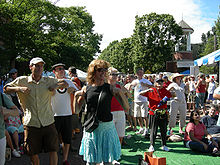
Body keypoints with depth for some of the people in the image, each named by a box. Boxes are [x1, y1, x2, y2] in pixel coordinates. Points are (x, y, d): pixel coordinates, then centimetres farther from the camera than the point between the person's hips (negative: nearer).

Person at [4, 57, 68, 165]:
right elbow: (5, 88, 5)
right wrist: (19, 89, -12)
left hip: (48, 123, 1)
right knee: (33, 153, 12)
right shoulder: (22, 81, 2)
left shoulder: (49, 81, 5)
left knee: (53, 150, 3)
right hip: (31, 124, 0)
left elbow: (65, 84, 16)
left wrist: (57, 85, -5)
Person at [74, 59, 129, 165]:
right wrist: (76, 96, -6)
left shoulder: (110, 88, -2)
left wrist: (120, 93, -16)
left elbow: (126, 108, -4)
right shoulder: (86, 89, 1)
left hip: (107, 127, -1)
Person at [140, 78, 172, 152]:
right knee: (153, 130, 1)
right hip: (154, 113, -2)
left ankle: (164, 145, 23)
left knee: (164, 130, 9)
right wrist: (147, 90, -19)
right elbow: (140, 93, -2)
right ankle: (152, 145, 10)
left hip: (163, 113, 2)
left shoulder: (165, 91, 7)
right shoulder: (151, 91, 1)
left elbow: (171, 95, 13)